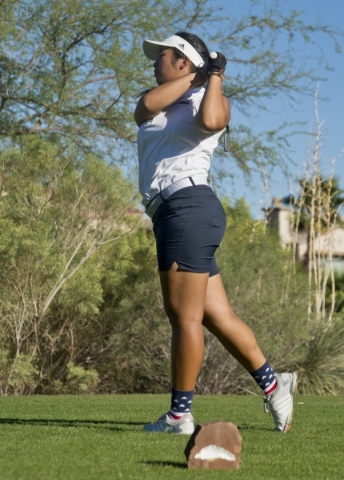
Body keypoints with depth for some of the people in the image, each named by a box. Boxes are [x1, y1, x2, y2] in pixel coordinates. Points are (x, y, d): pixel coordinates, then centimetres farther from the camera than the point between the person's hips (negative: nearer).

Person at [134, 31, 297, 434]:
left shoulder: (208, 99, 4)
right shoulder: (156, 101, 24)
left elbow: (210, 121, -21)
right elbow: (145, 108, -1)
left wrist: (213, 77, -7)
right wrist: (193, 77, 2)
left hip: (188, 208, -8)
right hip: (171, 217, 8)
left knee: (185, 315, -9)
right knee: (217, 317, 6)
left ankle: (179, 415, -8)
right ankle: (272, 383, 14)